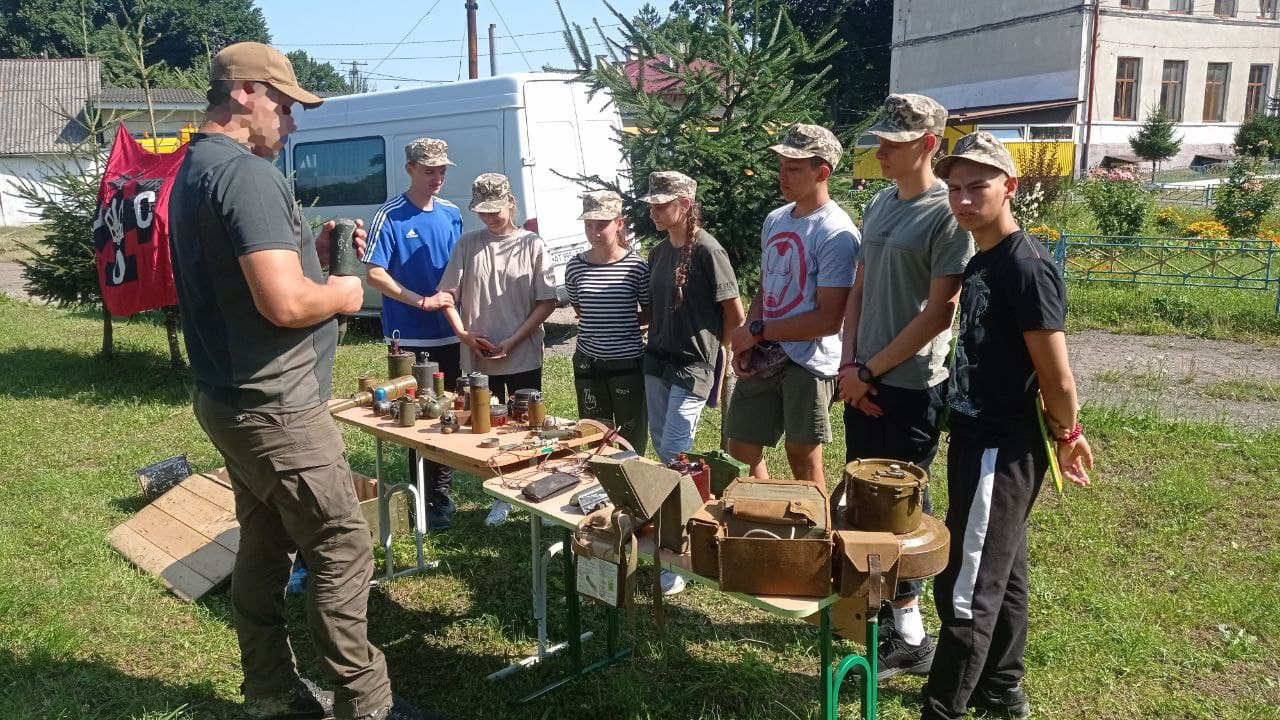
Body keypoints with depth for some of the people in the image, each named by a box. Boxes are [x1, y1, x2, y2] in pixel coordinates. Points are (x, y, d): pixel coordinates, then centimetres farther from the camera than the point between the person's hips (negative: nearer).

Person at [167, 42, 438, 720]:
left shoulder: (194, 169, 14)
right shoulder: (246, 173, -19)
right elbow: (285, 303, -28)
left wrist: (311, 248, 11)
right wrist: (343, 293, -9)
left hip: (231, 400, 10)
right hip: (274, 405, -10)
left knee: (265, 542, 17)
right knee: (343, 547, -2)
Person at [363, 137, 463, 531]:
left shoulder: (451, 213, 8)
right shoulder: (390, 216, -9)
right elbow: (375, 274, -14)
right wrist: (422, 301, -19)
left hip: (449, 333, 5)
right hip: (410, 336, -5)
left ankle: (443, 491, 26)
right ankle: (425, 499, 14)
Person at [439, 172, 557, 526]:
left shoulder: (531, 244, -4)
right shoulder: (468, 244, 3)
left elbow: (547, 302, -6)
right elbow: (448, 296, 5)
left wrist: (512, 341, -12)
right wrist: (464, 334, -8)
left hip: (523, 357, -2)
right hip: (478, 359, 3)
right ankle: (501, 498, 26)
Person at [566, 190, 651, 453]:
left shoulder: (636, 266, -8)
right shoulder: (576, 267, 1)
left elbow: (649, 314, 3)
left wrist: (616, 322, -6)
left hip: (628, 362, -3)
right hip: (588, 363, 3)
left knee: (632, 441, 8)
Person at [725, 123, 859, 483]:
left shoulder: (836, 234, -16)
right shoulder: (775, 220, 9)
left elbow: (828, 319, -18)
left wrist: (758, 330, -13)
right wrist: (745, 341, -1)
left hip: (808, 362, -7)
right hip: (763, 358, 7)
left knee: (804, 461, 6)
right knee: (741, 450, 13)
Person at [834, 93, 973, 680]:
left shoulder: (947, 213, -14)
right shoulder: (879, 205, 10)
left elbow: (940, 312, -17)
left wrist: (869, 371, -14)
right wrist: (849, 363, 0)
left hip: (911, 385, -7)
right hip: (863, 382, 7)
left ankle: (909, 636, 17)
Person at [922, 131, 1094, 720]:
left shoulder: (1027, 265, -20)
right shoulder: (979, 262, 10)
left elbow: (1058, 378, -19)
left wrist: (1066, 435, -2)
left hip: (1002, 449, -10)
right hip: (978, 439, 10)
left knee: (965, 589, -2)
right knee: (1000, 575, 21)